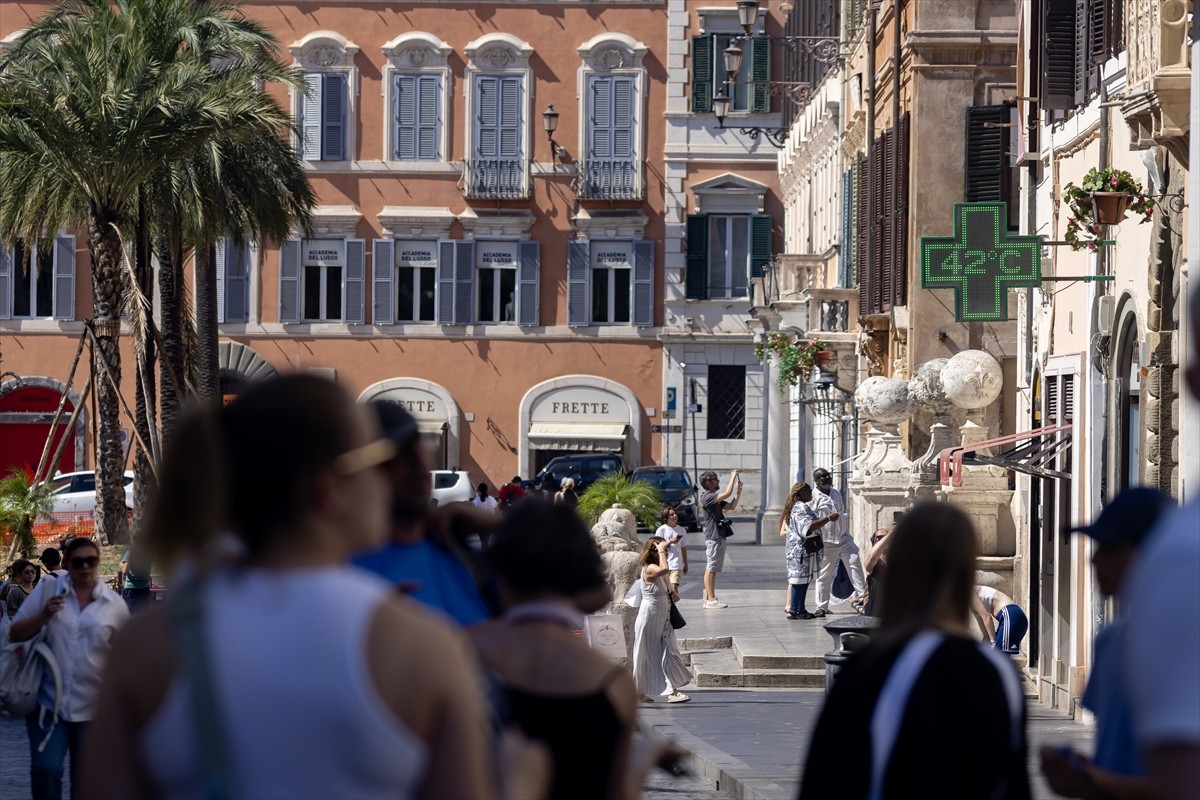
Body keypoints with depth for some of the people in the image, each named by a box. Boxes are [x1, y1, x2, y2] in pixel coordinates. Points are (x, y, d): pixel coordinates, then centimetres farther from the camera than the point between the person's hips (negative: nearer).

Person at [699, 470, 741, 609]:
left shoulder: (715, 499, 18)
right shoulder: (707, 497, -14)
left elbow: (731, 506, 19)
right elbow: (727, 493, -24)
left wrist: (738, 491, 9)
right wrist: (733, 477, -13)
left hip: (717, 537, 10)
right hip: (713, 537, -10)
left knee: (710, 569, 10)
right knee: (711, 569, -9)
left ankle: (708, 599, 12)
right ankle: (711, 600, -10)